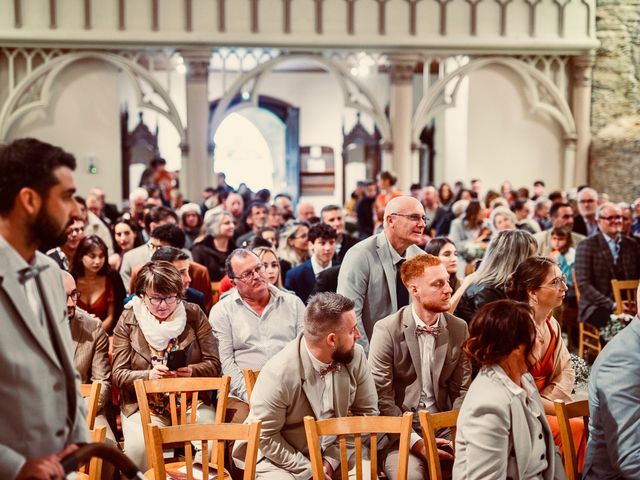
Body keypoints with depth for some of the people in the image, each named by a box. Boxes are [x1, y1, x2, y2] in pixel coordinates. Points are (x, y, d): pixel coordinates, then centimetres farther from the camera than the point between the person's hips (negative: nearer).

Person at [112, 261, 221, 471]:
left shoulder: (194, 315, 4)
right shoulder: (128, 321, 2)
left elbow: (213, 365, 1)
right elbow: (119, 374, -1)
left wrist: (192, 372, -19)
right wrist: (149, 375, -19)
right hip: (143, 405, -1)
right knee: (139, 447, -30)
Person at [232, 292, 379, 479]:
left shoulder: (355, 356, -12)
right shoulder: (278, 373, -26)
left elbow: (367, 411, -3)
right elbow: (265, 437, -17)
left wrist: (332, 458, -11)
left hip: (333, 452, 4)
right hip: (276, 455, -4)